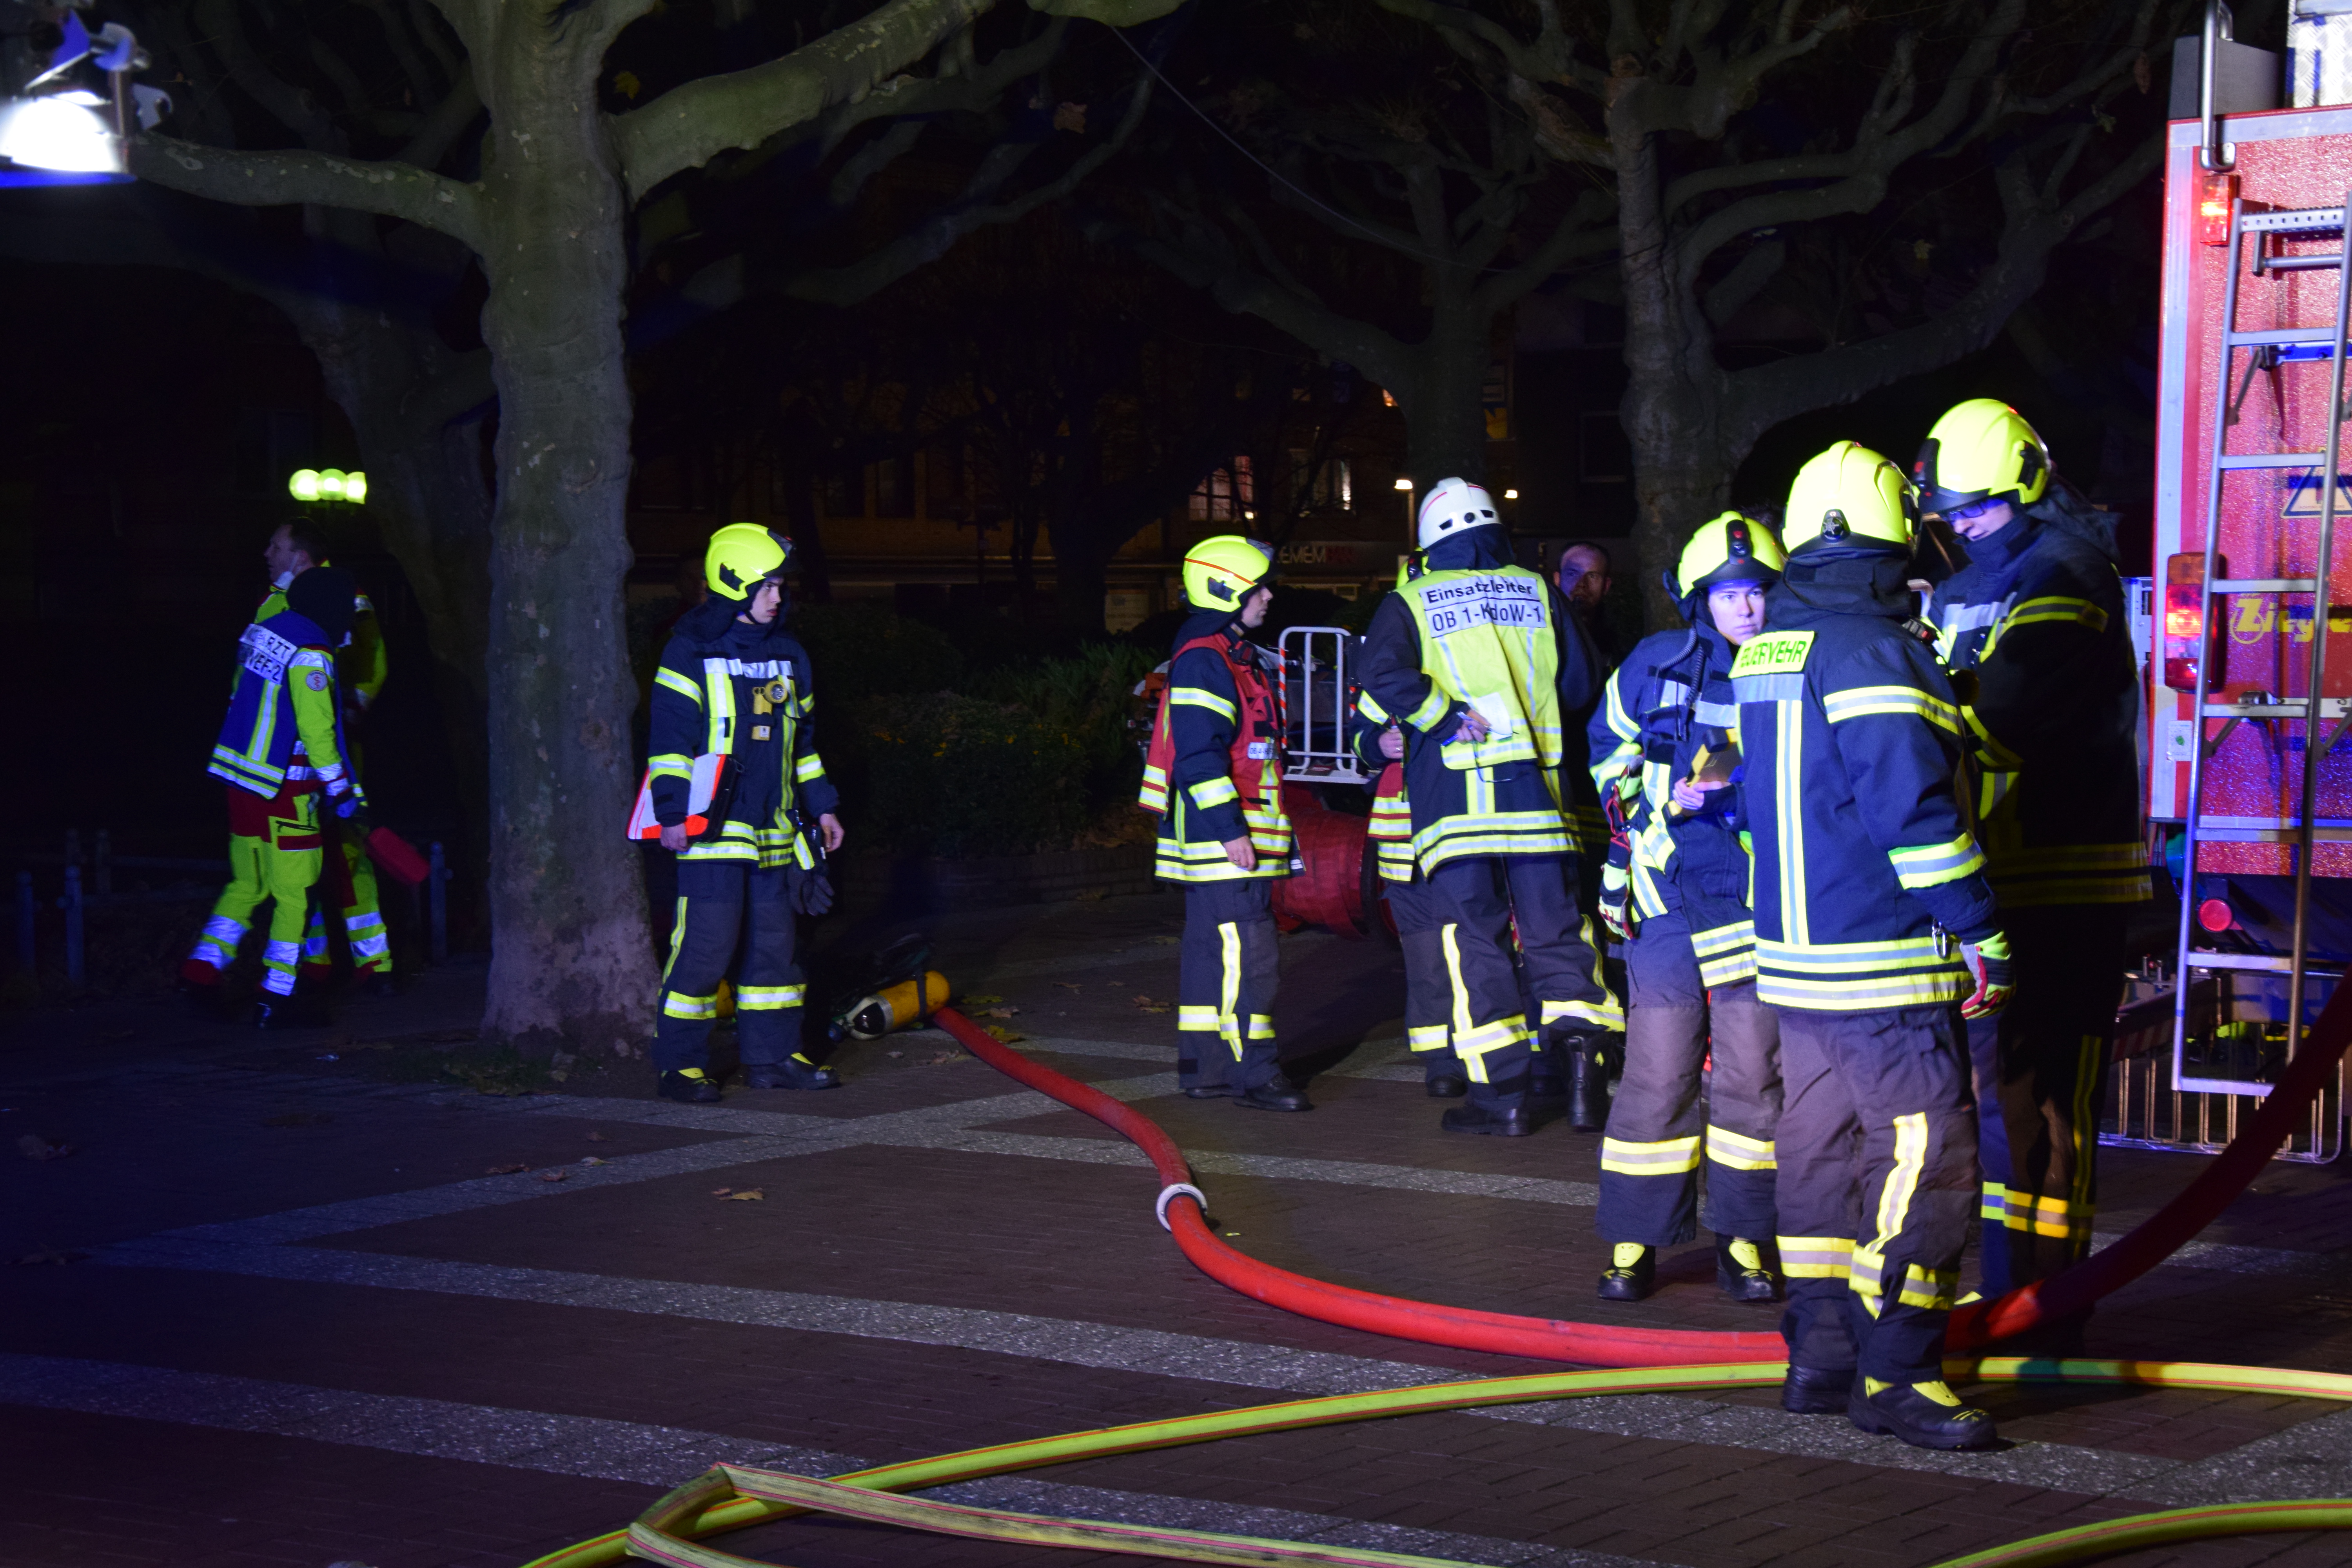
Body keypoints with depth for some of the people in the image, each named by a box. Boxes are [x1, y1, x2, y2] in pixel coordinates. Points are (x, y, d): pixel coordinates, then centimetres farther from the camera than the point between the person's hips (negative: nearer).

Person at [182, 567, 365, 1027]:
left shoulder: (262, 634, 8)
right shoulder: (309, 656, -17)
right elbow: (317, 733, -18)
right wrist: (342, 792, -11)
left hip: (242, 779, 8)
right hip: (284, 794, -8)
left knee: (247, 884, 20)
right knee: (295, 895, 1)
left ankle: (202, 967, 12)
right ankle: (275, 999, 4)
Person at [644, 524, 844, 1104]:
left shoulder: (788, 659, 16)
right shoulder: (691, 654, -5)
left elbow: (802, 743, 25)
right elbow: (670, 739, -8)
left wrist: (820, 806, 22)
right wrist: (673, 811, -14)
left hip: (774, 833, 7)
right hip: (711, 833, -7)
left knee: (775, 944, 10)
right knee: (704, 947, -9)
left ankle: (772, 1055, 19)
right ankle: (680, 1063, -1)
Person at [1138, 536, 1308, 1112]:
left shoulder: (1236, 656, 19)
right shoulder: (1204, 660, -14)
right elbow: (1199, 753, -21)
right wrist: (1229, 828, -23)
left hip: (1224, 831, 11)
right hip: (1219, 833, -11)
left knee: (1210, 948, 13)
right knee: (1246, 952, -12)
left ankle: (1203, 1066, 17)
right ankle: (1254, 1075, -12)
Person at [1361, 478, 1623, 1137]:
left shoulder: (1410, 603, 1)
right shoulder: (1536, 593, 8)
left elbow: (1385, 674, -17)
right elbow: (1580, 685, 14)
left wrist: (1450, 718, -9)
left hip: (1454, 793, -2)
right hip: (1534, 789, 2)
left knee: (1476, 939, 1)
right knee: (1555, 930, 9)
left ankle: (1503, 1095, 1)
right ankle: (1578, 1038, -13)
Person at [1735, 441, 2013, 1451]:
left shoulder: (1764, 649, 11)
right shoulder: (1876, 652, -16)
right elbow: (1915, 808, -21)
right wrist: (1983, 937, -16)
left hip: (1794, 949, 9)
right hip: (1885, 964, -9)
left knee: (1822, 1149, 15)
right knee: (1926, 1156, -7)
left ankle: (1819, 1353, 20)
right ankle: (1895, 1375, -8)